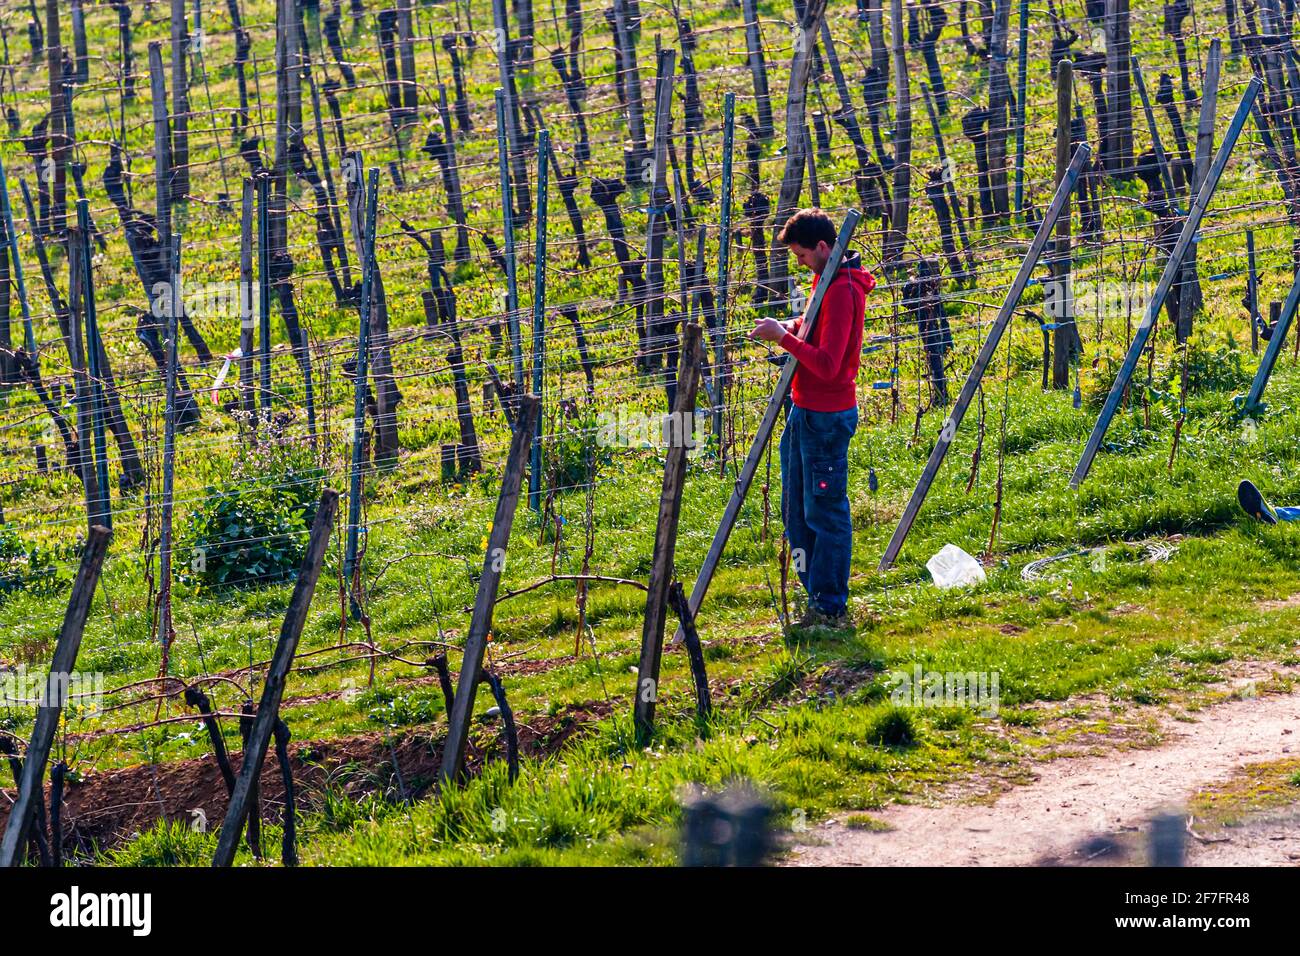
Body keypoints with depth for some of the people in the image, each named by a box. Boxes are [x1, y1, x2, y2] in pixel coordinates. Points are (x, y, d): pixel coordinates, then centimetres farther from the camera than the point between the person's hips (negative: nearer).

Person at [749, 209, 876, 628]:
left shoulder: (842, 291, -20)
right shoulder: (825, 279, 11)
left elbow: (827, 365, -25)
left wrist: (784, 337, -20)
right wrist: (795, 327, 8)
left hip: (827, 417, -10)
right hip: (804, 412, 10)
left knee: (825, 513, -3)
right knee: (797, 510, 14)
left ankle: (831, 609, 3)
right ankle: (817, 597, 22)